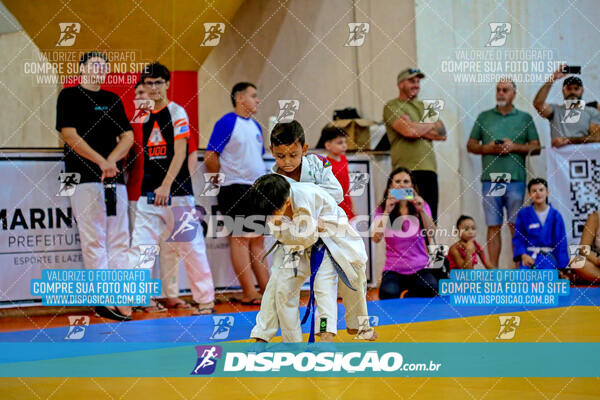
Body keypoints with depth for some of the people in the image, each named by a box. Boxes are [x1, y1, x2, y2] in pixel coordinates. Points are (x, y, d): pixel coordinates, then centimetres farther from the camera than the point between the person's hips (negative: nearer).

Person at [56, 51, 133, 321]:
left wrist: (111, 160, -7)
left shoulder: (113, 100, 19)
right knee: (94, 240, -8)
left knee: (119, 240, 3)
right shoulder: (70, 96, 2)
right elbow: (70, 135, -8)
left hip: (115, 177, 6)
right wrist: (101, 161, -16)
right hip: (84, 177, -6)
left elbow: (128, 135, 12)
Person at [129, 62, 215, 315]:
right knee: (140, 245, -1)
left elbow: (179, 153, -13)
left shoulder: (177, 113, -5)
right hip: (149, 193, 5)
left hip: (177, 191, -5)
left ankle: (205, 300, 8)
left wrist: (166, 185, -22)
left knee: (190, 246, -1)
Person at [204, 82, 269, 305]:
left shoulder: (255, 126, 16)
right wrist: (227, 180, -6)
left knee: (258, 240, 10)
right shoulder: (227, 123, -9)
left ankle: (267, 289, 14)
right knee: (240, 239, -6)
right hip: (235, 190, -8)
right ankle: (249, 293, -6)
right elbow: (210, 157, -12)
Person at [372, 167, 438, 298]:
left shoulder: (422, 206, 8)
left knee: (431, 288, -32)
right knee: (389, 293, -34)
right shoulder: (382, 210, 5)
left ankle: (408, 297, 0)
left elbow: (432, 233, -8)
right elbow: (376, 238, -11)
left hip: (420, 268, 1)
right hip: (393, 270, -1)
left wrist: (422, 210, -19)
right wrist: (387, 212, -15)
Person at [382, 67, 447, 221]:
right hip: (407, 170, -7)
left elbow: (442, 134, 12)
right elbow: (408, 130, -14)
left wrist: (417, 129, -3)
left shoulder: (424, 106, 23)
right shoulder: (392, 107, 3)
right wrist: (431, 125, 5)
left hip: (429, 169, 7)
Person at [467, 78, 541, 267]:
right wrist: (487, 148, -5)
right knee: (493, 226, 1)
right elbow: (470, 145, 14)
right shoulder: (484, 117, 15)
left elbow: (536, 146, 6)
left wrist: (514, 147, -8)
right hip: (490, 178, 1)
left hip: (515, 178, -1)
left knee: (516, 225, -2)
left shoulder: (524, 118, 11)